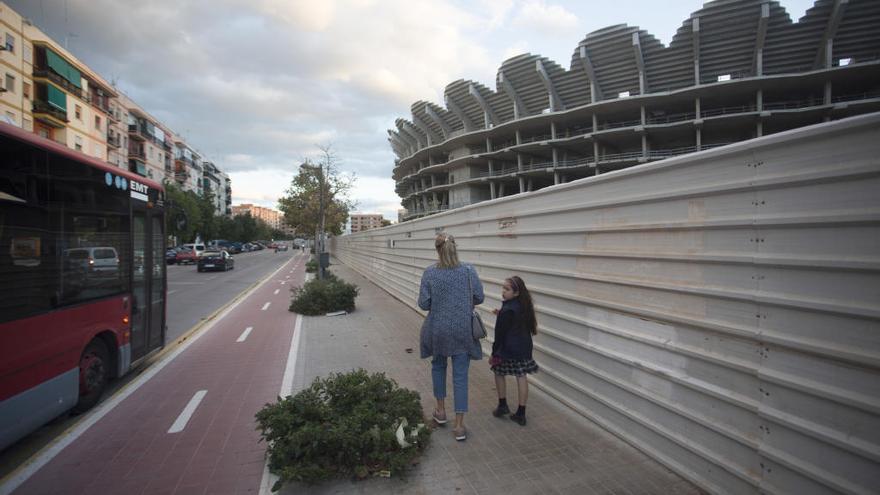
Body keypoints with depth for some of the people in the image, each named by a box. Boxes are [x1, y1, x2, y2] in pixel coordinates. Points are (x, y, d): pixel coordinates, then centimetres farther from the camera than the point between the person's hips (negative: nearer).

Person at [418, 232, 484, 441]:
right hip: (463, 330, 0)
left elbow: (424, 304, -8)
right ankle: (459, 425, 9)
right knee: (460, 375, 6)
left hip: (438, 330, 0)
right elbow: (479, 297, -2)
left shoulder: (430, 273, -10)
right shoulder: (468, 270, -8)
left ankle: (441, 410, 34)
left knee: (438, 366, 25)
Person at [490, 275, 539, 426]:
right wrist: (500, 315, 12)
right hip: (524, 348, 7)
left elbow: (501, 333, -17)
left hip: (508, 348, -7)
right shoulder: (524, 306, 3)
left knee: (499, 372, 16)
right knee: (521, 376, 8)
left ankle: (502, 405, 23)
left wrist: (495, 351, -10)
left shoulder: (507, 310, -20)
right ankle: (521, 413, 15)